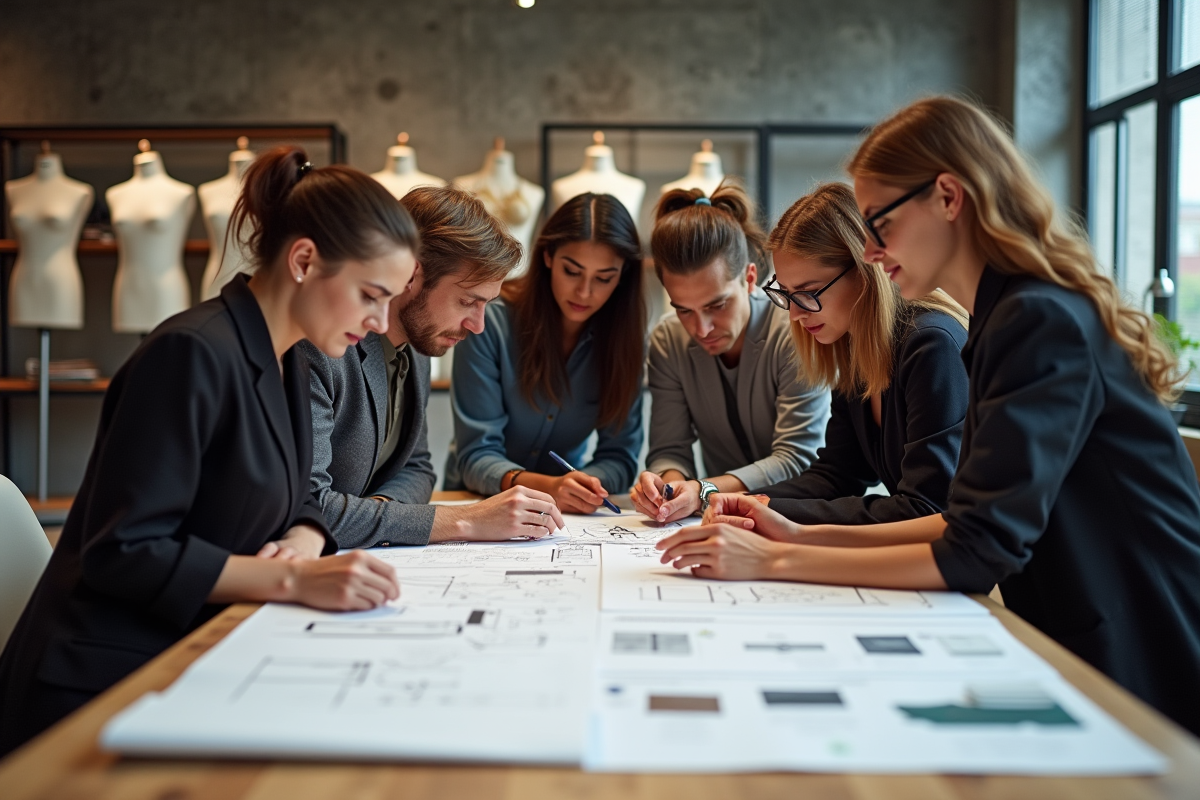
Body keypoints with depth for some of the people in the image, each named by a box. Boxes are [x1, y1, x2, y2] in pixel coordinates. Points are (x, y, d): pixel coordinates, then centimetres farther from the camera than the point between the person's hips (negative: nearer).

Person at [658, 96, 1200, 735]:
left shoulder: (1040, 322, -21)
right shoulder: (1016, 315, 10)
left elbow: (976, 553, -24)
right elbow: (974, 522, 10)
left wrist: (776, 562, -20)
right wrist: (804, 536, 1)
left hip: (1139, 692, -8)